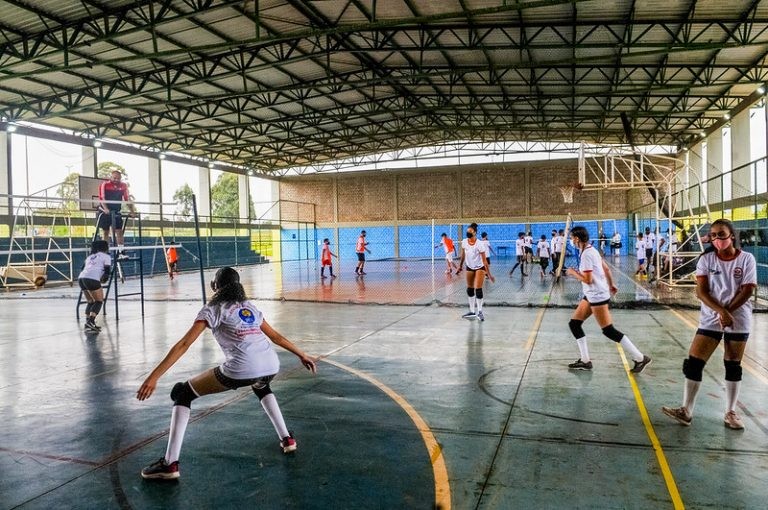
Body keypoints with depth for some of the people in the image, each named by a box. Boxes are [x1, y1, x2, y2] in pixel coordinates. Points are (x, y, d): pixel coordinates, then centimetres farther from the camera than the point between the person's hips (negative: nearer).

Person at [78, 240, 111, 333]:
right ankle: (90, 322, -13)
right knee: (99, 301, 5)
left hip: (81, 278, 6)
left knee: (91, 302, 20)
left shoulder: (89, 257, 31)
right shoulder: (106, 256, 13)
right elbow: (106, 272, 3)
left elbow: (83, 268, 24)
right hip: (92, 279, -6)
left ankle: (88, 323, 12)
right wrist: (102, 280, 22)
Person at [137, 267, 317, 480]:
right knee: (261, 386, 43)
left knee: (181, 392, 15)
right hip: (271, 366, 6)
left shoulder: (213, 309, 12)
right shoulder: (250, 306, 26)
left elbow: (184, 344, 2)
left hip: (240, 369, -5)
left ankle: (170, 463, 8)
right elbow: (276, 337, 32)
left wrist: (153, 377, 0)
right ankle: (287, 438, 37)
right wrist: (302, 355, 43)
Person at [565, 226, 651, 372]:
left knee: (609, 331, -5)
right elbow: (606, 268, 17)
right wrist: (611, 285, 29)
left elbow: (588, 280, -23)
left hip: (597, 296, -10)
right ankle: (585, 361, 13)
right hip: (592, 295, 10)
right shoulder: (591, 250, 9)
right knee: (574, 324, 9)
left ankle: (640, 359, 5)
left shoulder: (586, 254, -20)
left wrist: (573, 272, -9)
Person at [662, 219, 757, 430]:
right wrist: (722, 312, -20)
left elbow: (747, 291, -6)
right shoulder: (706, 259, -2)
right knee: (693, 363, -5)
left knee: (733, 367, 10)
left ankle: (730, 413, 24)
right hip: (710, 320, 1)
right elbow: (701, 291, -8)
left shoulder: (746, 259, -3)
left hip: (739, 321, -1)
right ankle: (686, 411, 2)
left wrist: (727, 313, -13)